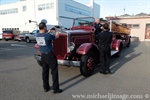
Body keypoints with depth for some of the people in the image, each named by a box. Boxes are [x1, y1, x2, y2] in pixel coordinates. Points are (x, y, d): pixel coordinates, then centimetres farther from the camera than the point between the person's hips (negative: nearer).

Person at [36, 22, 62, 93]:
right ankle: (56, 89, 9)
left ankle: (46, 87, 27)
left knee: (45, 71, 16)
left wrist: (48, 32, 24)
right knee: (54, 71, 3)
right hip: (50, 55, -7)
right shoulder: (48, 36, -19)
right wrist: (56, 30, 14)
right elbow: (57, 36, -3)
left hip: (43, 55, 7)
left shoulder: (37, 36, 2)